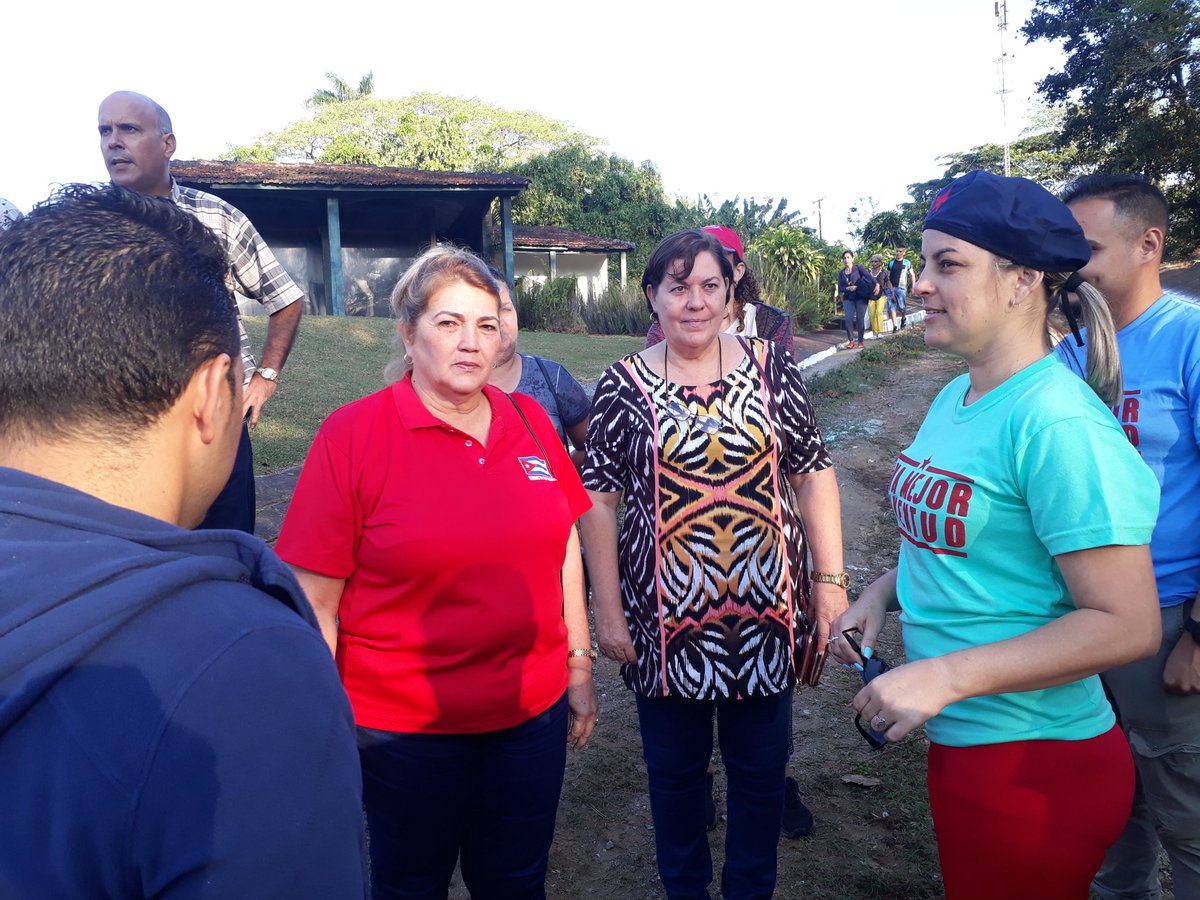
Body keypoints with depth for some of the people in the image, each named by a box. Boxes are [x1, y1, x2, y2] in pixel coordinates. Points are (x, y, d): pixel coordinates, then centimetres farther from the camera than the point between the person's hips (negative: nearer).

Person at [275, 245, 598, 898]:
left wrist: (579, 666, 9)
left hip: (533, 714, 4)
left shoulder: (530, 421, 0)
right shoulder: (352, 434, -13)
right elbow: (315, 603, -11)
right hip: (405, 730, -3)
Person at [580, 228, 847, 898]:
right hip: (668, 617, -1)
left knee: (762, 769, 16)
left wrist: (831, 580, -2)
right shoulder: (623, 386, -4)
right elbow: (598, 500, -3)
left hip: (766, 610, 1)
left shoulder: (771, 367, 0)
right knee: (675, 771, 16)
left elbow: (814, 474, 3)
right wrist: (608, 612, -5)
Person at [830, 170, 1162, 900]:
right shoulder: (955, 397, 3)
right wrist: (884, 591, 1)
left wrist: (944, 676, -26)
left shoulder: (1057, 421, -23)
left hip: (1035, 764, -8)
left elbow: (1126, 626, -23)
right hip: (958, 739, 8)